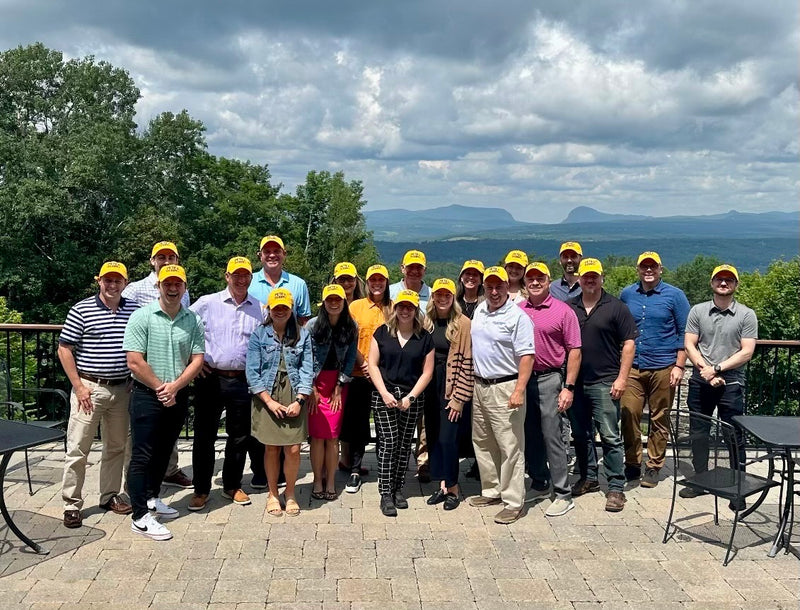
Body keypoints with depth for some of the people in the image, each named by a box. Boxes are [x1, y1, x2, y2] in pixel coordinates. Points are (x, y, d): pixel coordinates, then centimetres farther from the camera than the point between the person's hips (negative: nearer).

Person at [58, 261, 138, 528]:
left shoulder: (134, 310, 3)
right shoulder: (81, 310, -7)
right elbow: (64, 350, -5)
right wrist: (78, 387, -10)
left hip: (122, 389, 4)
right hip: (89, 388, -4)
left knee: (116, 446, 14)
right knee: (78, 448, 1)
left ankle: (110, 495, 29)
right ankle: (72, 504, 11)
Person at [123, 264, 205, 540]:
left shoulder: (193, 320, 4)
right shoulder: (142, 316, -9)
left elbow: (197, 360, 2)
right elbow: (135, 362, -13)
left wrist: (174, 386, -11)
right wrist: (160, 388, -10)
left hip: (178, 395, 5)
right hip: (146, 395, -5)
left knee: (164, 451, 17)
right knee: (143, 455, -1)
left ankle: (151, 498, 35)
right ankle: (141, 517, 3)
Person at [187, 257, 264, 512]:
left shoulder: (260, 309, 8)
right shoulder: (207, 303, 1)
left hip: (243, 381, 2)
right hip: (210, 378, -2)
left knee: (240, 437, 10)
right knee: (204, 436, 5)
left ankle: (232, 486, 27)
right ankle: (201, 490, 18)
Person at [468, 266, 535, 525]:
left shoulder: (517, 317, -12)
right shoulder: (479, 311, 10)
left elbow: (526, 356, -16)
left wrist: (519, 391, -22)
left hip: (505, 388, -8)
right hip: (479, 386, 8)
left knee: (510, 447, -3)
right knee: (483, 443, 16)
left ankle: (513, 501, 4)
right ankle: (491, 490, 30)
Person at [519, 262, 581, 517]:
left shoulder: (563, 311, -3)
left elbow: (574, 351, -5)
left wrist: (569, 387, -10)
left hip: (549, 379, -4)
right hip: (521, 379, 5)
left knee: (552, 436, -3)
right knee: (529, 436, 14)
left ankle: (563, 494, 4)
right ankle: (539, 482, 32)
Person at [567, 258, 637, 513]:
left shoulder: (616, 307, -1)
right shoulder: (569, 308, 9)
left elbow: (628, 343, -3)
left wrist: (622, 378, -10)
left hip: (604, 382, -4)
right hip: (575, 382, 5)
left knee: (610, 436, -4)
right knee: (580, 434, 13)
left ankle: (616, 487, 3)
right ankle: (588, 478, 28)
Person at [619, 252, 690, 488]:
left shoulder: (674, 295, 1)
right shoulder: (627, 294, 8)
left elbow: (684, 333, 1)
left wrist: (679, 366, -6)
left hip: (662, 367, -2)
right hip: (632, 367, 2)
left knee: (659, 419, 6)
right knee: (628, 414, -3)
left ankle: (653, 467, 17)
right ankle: (632, 464, 11)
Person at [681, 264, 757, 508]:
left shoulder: (746, 315, 0)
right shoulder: (698, 311, 6)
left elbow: (746, 352, -6)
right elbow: (689, 345, 1)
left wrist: (717, 368, -13)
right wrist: (705, 369, -12)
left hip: (731, 383, -2)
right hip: (700, 382, 3)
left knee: (735, 437, 1)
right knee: (698, 433, 11)